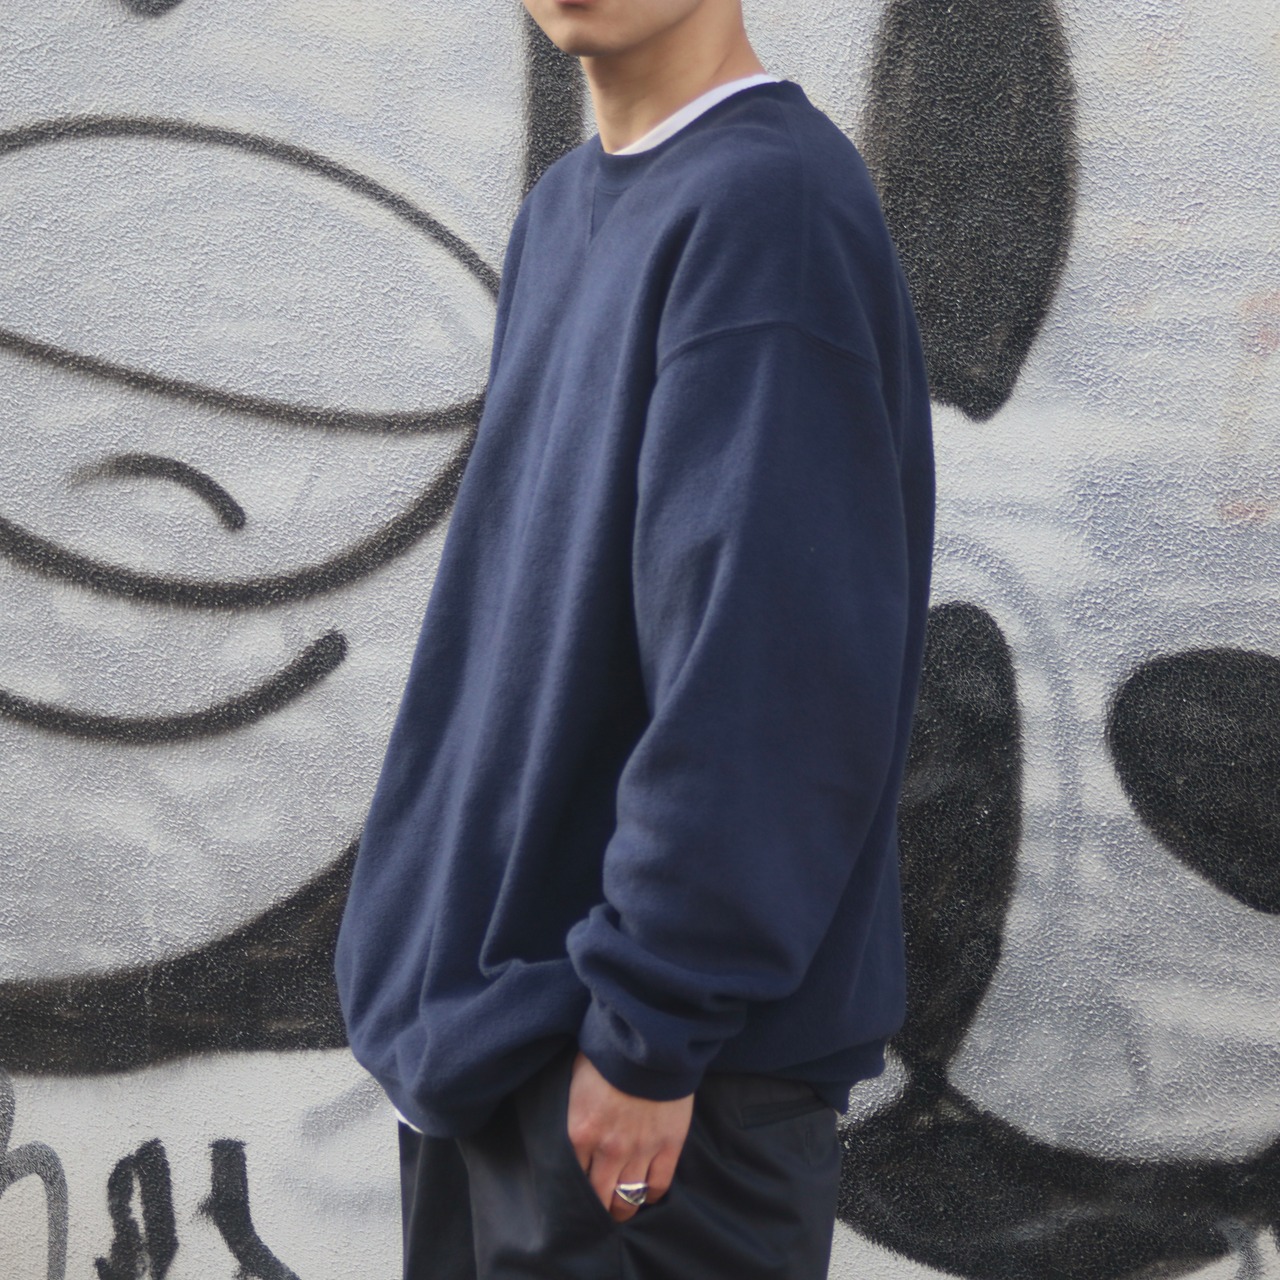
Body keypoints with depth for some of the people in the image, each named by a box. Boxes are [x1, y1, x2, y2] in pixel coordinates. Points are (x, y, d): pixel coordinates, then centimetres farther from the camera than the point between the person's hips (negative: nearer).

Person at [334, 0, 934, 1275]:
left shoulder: (767, 206, -18)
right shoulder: (561, 209, 10)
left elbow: (766, 661, -23)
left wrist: (649, 1025, -19)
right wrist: (447, 947, 15)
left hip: (667, 1046, -8)